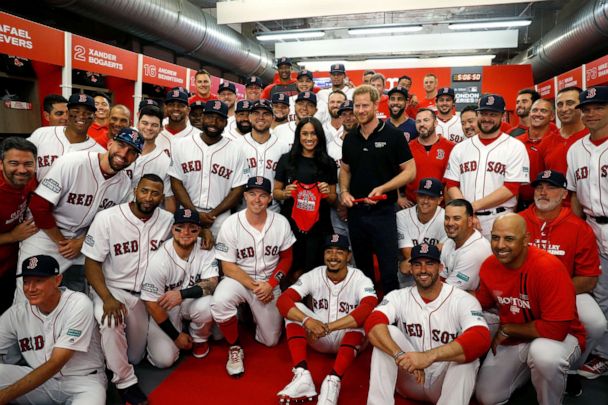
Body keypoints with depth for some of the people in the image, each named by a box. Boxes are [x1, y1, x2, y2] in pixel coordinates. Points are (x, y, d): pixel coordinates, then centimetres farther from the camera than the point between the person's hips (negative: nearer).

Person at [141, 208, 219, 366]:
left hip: (192, 301, 2)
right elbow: (151, 303, -17)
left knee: (206, 306, -33)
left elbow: (212, 283, -20)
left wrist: (182, 293, -37)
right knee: (164, 359, -16)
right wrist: (176, 335, -12)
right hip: (164, 309, -2)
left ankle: (199, 339, 2)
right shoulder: (159, 260, -24)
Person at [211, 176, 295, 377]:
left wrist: (270, 284, -12)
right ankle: (235, 348, -7)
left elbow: (286, 258, 1)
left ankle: (253, 313, 38)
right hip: (239, 279, -2)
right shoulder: (231, 224, -15)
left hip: (269, 283, 2)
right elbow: (228, 267, -12)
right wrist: (254, 287, -19)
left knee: (270, 340, 6)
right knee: (220, 302, -34)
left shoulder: (281, 223, -9)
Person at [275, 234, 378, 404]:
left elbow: (370, 308, -36)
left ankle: (333, 381, -38)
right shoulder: (313, 276, -10)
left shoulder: (360, 279, -16)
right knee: (294, 309, -20)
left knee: (359, 317, -32)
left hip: (348, 340, -2)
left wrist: (328, 327, -41)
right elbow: (283, 300, -21)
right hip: (318, 339, 3)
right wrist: (307, 321, -40)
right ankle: (302, 376, -32)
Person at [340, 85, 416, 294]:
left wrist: (382, 188, -19)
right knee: (362, 267, 18)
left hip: (383, 212, -5)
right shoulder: (350, 139, 8)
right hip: (355, 211, 5)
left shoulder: (393, 136, -7)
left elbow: (410, 171, -7)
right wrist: (344, 191, -1)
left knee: (388, 270, 1)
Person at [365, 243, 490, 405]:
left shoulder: (463, 300, -15)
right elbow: (373, 323, -24)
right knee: (388, 332, -21)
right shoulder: (398, 297, -6)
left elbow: (481, 339, -34)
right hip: (410, 381, 2)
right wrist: (400, 355, -42)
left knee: (466, 352, -30)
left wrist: (429, 356, -44)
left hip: (446, 383, -2)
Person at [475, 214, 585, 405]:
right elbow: (482, 303, 7)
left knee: (543, 353, -40)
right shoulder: (489, 266, -10)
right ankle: (528, 367, 30)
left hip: (558, 337, -5)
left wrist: (506, 329, -19)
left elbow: (556, 329, -30)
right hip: (512, 339, 5)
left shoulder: (549, 268, -29)